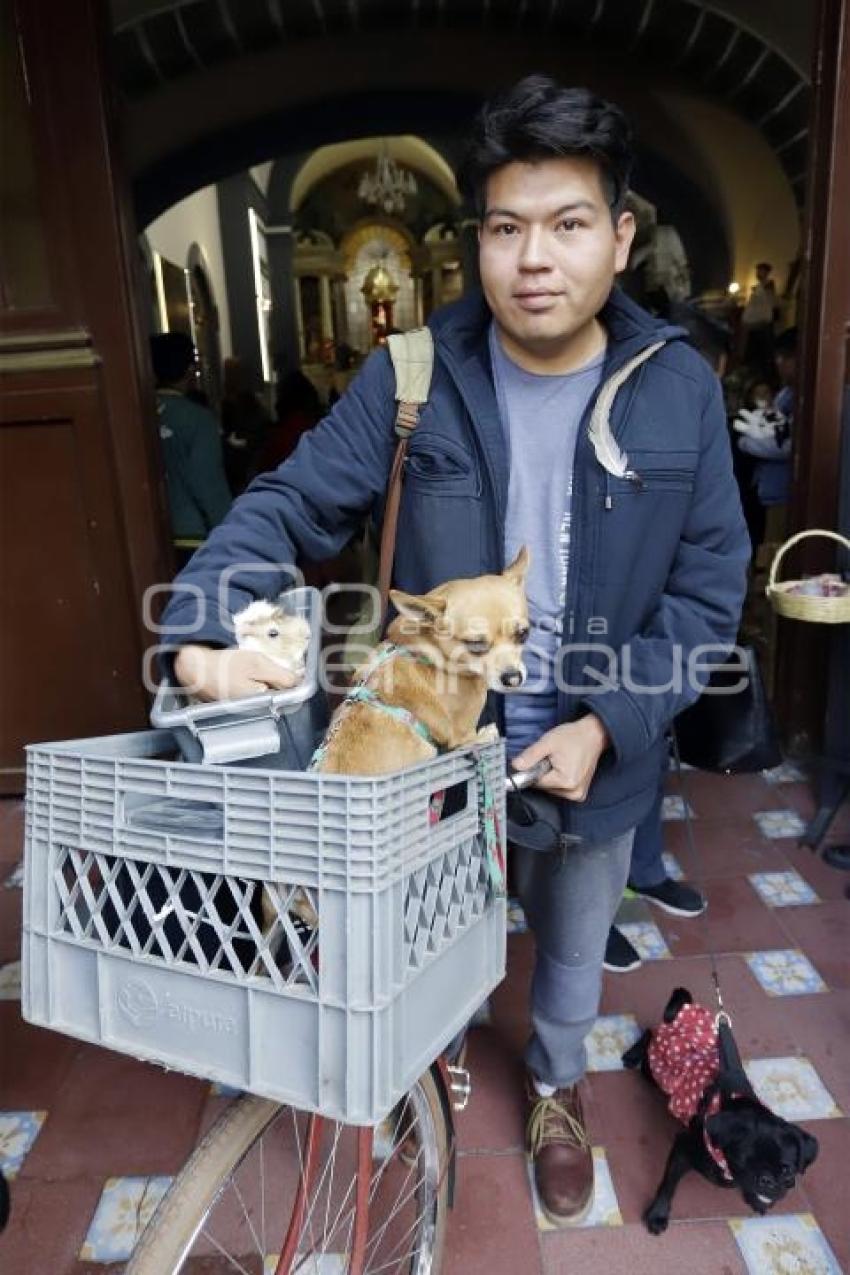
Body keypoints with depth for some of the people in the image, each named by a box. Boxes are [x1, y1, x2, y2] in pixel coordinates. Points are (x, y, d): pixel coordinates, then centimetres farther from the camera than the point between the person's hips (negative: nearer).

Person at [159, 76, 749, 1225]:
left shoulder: (679, 390, -11)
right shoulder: (411, 377, -13)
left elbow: (708, 591, -8)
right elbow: (290, 505, -12)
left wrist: (608, 725, -19)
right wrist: (204, 628, -29)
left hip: (597, 758, 1)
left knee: (574, 947, 27)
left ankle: (557, 1087, 60)